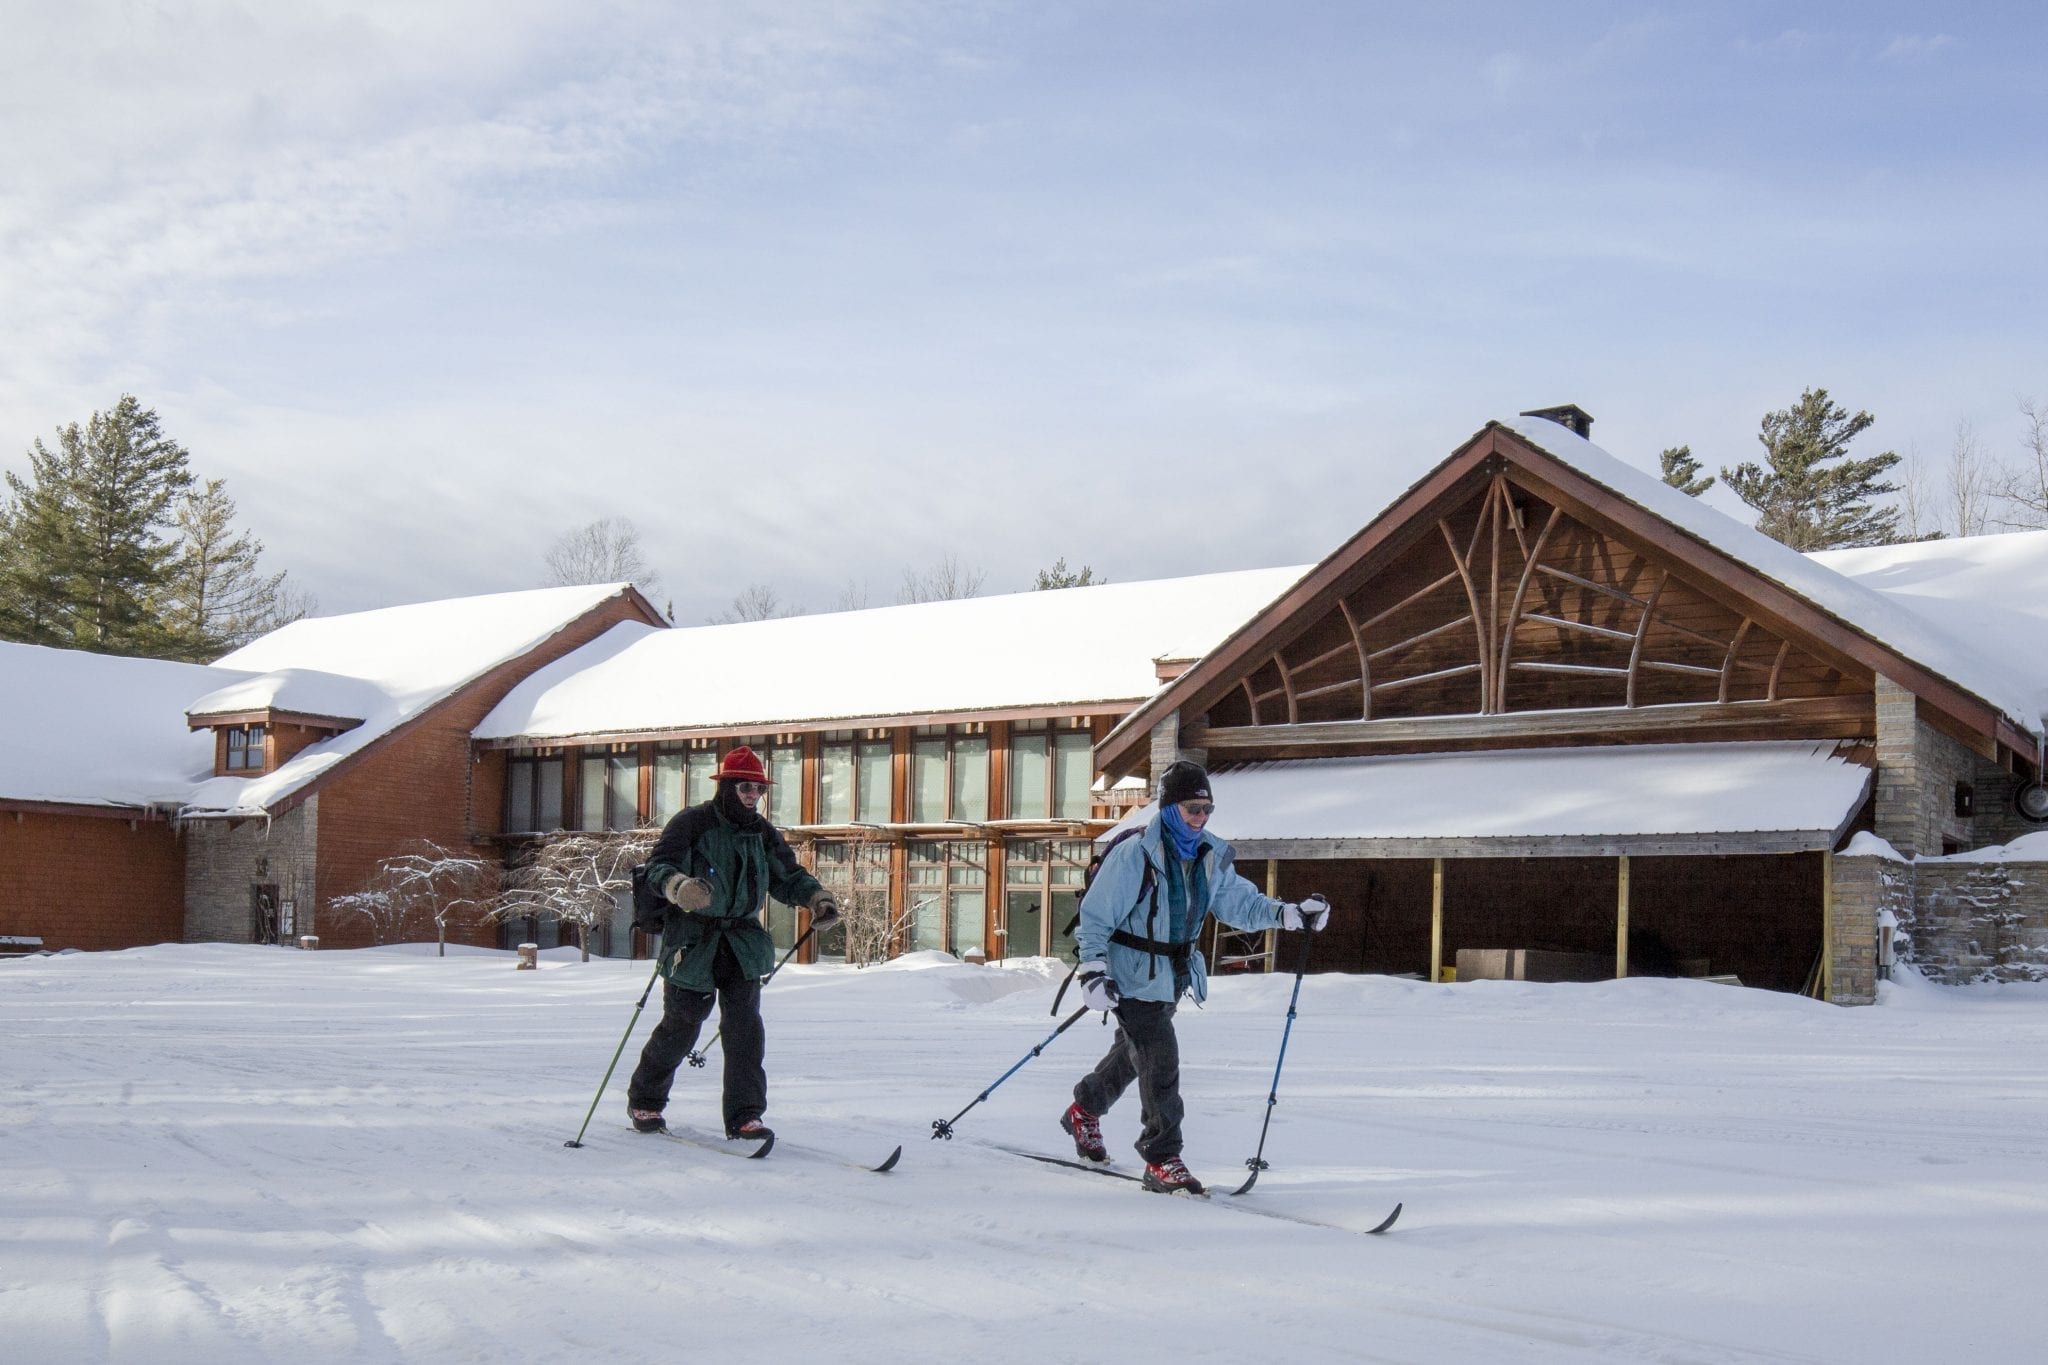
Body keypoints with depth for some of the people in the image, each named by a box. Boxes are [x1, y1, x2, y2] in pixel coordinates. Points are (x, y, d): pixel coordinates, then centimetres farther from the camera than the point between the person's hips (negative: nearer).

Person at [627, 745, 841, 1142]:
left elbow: (788, 877, 18)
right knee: (681, 1024, 1)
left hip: (742, 938, 4)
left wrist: (817, 898, -1)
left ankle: (744, 1115, -4)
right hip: (693, 939, -4)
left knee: (744, 1023, -8)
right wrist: (679, 886, -37)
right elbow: (657, 865, -16)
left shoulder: (763, 833, 10)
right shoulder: (691, 823, -8)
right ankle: (643, 1100, 24)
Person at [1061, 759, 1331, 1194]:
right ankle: (1162, 1161, -6)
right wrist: (1092, 973, -25)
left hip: (1171, 976, 7)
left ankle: (1084, 1112, 46)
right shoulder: (1135, 855, -20)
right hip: (1132, 976, -7)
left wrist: (1292, 913, -9)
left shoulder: (1211, 857, 1)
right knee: (1161, 1059, -14)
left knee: (1133, 1052, 21)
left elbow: (1239, 902, 5)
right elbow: (1095, 915, -17)